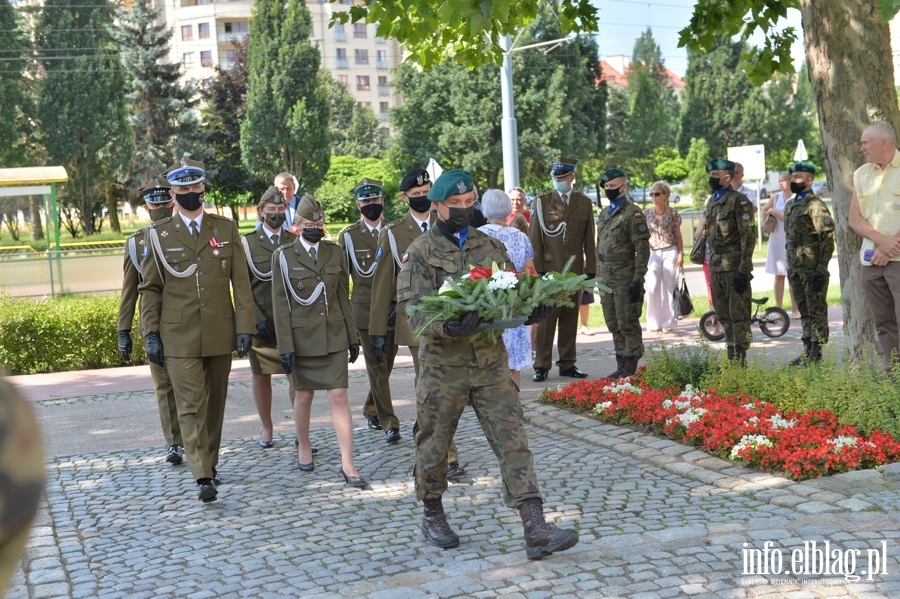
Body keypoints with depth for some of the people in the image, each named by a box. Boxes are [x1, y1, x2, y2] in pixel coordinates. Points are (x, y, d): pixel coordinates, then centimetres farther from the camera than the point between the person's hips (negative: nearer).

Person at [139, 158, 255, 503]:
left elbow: (241, 283, 4)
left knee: (215, 404, 11)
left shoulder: (226, 229, 6)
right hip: (179, 337, -2)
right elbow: (150, 289, 5)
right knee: (191, 406, -8)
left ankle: (210, 464, 26)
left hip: (220, 334, 2)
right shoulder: (158, 235, 4)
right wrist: (150, 334, -3)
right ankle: (203, 478, -9)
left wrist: (245, 327, -4)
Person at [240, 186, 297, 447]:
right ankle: (267, 428, 24)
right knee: (260, 375, 9)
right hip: (261, 323, 0)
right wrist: (257, 319, -11)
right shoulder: (247, 243, 2)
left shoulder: (296, 240, 8)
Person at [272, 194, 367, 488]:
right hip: (302, 338, -2)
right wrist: (285, 346, -9)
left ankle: (347, 464, -3)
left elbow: (344, 297, 10)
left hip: (334, 337, 2)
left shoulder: (335, 252, 5)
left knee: (339, 396, -4)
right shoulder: (283, 256, -4)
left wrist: (352, 337, 8)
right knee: (304, 396, 11)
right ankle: (304, 447, 33)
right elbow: (280, 304, -5)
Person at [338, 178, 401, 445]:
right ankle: (389, 422, -1)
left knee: (386, 362, 11)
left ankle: (371, 408, 33)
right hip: (365, 309, -3)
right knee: (376, 365, -4)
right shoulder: (349, 236, 3)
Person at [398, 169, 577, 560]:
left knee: (513, 442, -5)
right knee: (434, 445, 11)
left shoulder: (491, 246, 11)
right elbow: (414, 311, -12)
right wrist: (448, 326, -32)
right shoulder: (421, 252, -3)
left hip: (491, 361, 3)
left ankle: (536, 531, -8)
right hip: (443, 364, -3)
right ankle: (433, 517, 34)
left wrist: (532, 309, -13)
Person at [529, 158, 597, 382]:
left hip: (574, 270, 2)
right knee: (545, 319, -1)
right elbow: (534, 239, 0)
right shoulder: (542, 202, 3)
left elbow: (589, 240, 8)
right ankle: (541, 365, 6)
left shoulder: (584, 203, 8)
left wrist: (591, 269, 4)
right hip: (549, 270, -2)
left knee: (570, 319, 7)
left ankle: (567, 364, 16)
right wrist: (537, 269, -7)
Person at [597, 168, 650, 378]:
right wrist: (597, 274, 16)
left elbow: (642, 249, -13)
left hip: (625, 279, -8)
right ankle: (621, 366, 20)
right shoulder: (604, 214, 15)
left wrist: (638, 280, -18)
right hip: (607, 278, 8)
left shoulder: (633, 213, -9)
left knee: (628, 324, -3)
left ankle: (630, 368, 5)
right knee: (614, 325, 12)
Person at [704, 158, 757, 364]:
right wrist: (707, 258, 19)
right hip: (716, 267, 8)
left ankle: (740, 360, 2)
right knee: (723, 315, 13)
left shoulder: (739, 201, -10)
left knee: (738, 314, -3)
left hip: (734, 267, -8)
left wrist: (744, 270, -18)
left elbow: (749, 237, -14)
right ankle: (731, 357, 21)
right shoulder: (712, 201, 14)